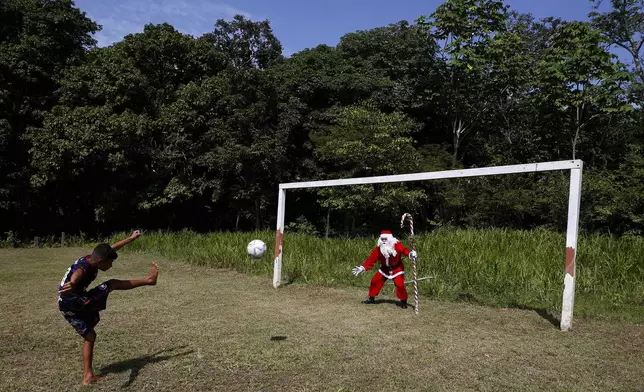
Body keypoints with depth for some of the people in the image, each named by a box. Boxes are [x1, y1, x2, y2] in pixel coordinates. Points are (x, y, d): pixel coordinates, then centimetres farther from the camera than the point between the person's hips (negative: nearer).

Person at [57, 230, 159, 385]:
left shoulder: (91, 259, 1)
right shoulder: (83, 269, -26)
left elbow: (112, 248, 14)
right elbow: (74, 278, -51)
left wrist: (132, 238, 24)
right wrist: (72, 285, -75)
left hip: (70, 308, 10)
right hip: (74, 304, -10)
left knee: (90, 336, 18)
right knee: (112, 284, -5)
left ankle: (88, 376, 20)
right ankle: (148, 280, 6)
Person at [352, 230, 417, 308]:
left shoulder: (397, 246, -24)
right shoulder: (378, 249, -13)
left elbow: (404, 250, -40)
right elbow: (371, 259, -11)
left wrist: (410, 253, -63)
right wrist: (362, 267, -18)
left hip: (397, 268, -4)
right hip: (384, 269, 4)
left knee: (400, 284, -18)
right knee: (375, 281, 1)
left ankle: (403, 301, 5)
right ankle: (371, 298, 20)